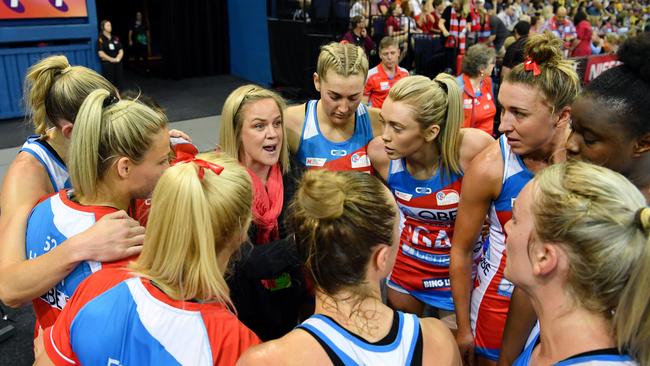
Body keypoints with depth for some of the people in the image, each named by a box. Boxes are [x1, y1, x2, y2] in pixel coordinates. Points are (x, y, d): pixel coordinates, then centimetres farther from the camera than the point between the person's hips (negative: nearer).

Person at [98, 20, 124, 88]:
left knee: (118, 82, 3)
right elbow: (101, 53, -9)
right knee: (109, 82, -7)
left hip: (118, 63, 4)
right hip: (107, 63, -4)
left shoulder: (116, 38, 12)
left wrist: (118, 58, -10)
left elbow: (121, 50, 8)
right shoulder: (101, 39, -1)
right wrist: (111, 59, -15)